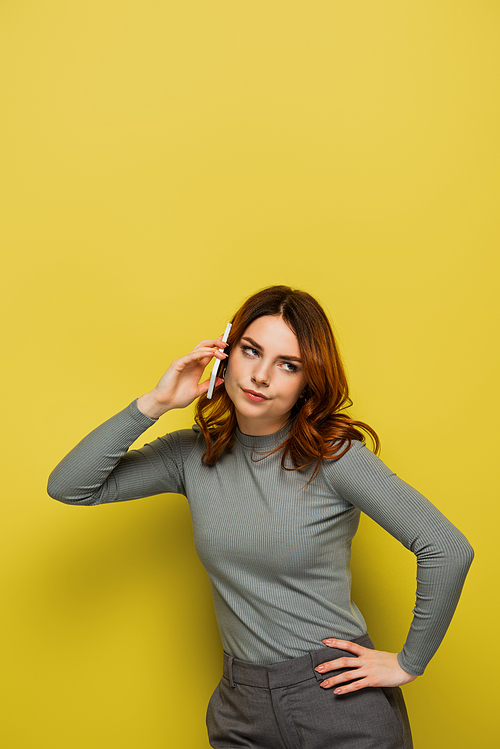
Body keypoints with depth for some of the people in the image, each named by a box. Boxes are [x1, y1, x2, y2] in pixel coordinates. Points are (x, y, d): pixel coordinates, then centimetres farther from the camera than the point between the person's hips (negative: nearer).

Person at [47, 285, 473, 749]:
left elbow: (448, 551, -16)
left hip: (339, 699, -3)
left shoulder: (333, 456, -15)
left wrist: (409, 663, -9)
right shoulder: (193, 455, -3)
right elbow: (68, 486, -6)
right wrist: (155, 403, -13)